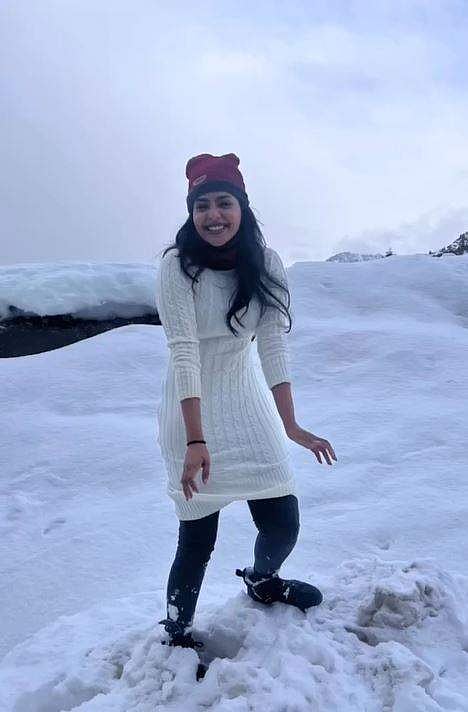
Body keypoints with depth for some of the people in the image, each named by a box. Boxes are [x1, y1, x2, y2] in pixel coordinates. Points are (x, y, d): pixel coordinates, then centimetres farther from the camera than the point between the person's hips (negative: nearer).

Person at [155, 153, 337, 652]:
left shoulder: (266, 264, -5)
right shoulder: (177, 267, -17)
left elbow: (274, 344, -8)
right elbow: (183, 351, -23)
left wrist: (290, 425, -16)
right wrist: (196, 440, -30)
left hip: (248, 400, 4)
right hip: (192, 407, -4)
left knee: (283, 525, 6)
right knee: (198, 539, -3)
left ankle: (261, 582, 40)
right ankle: (177, 638, 22)